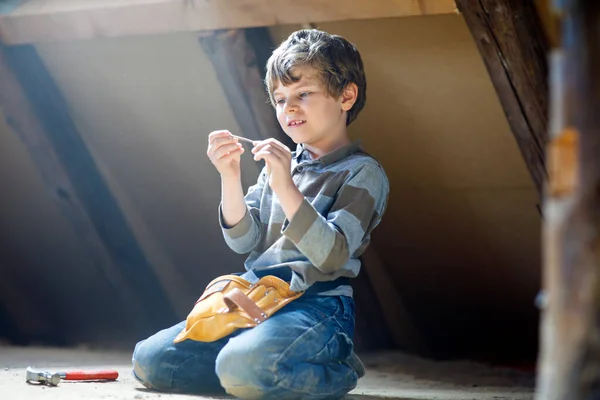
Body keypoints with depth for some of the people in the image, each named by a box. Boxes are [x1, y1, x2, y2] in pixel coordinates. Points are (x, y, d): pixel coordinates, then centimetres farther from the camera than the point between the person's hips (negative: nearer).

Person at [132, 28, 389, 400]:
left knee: (244, 368, -36)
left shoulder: (363, 173, -3)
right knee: (149, 360, -3)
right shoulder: (282, 164, 17)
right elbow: (244, 240, 9)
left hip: (315, 306, -7)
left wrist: (285, 188, -23)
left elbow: (332, 255, -17)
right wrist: (230, 177, -5)